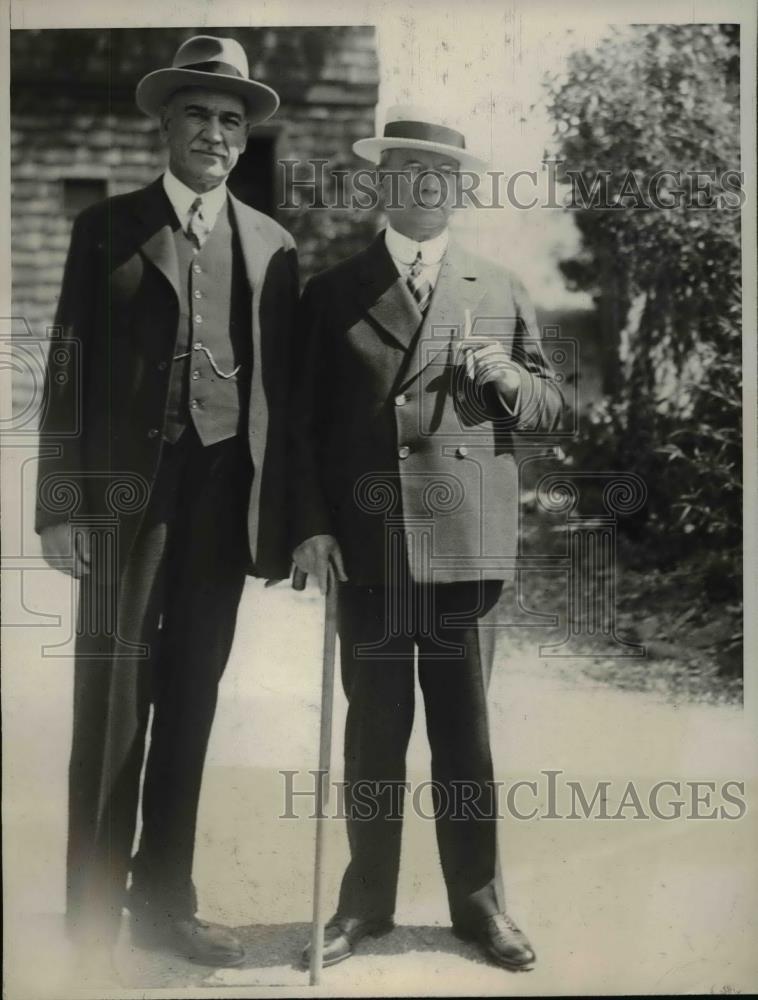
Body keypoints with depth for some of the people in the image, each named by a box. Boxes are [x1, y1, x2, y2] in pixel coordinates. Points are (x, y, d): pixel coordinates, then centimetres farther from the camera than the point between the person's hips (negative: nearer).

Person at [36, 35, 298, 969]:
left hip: (225, 491, 2)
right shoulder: (108, 226, 5)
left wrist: (280, 513, 3)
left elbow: (281, 385, 10)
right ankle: (92, 916, 7)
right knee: (113, 695, -2)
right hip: (128, 484, -2)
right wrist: (61, 503, -6)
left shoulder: (272, 246, 12)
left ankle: (163, 899, 19)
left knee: (191, 700, 8)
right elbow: (68, 369, 1)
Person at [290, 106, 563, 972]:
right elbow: (302, 422, 6)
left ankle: (478, 900, 18)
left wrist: (508, 378, -8)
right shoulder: (332, 293, 8)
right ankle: (367, 899, 19)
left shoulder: (500, 292, 11)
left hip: (467, 538, 0)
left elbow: (550, 407, 13)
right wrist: (310, 524, -4)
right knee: (374, 727, 7)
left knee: (465, 728, 6)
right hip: (367, 541, 0)